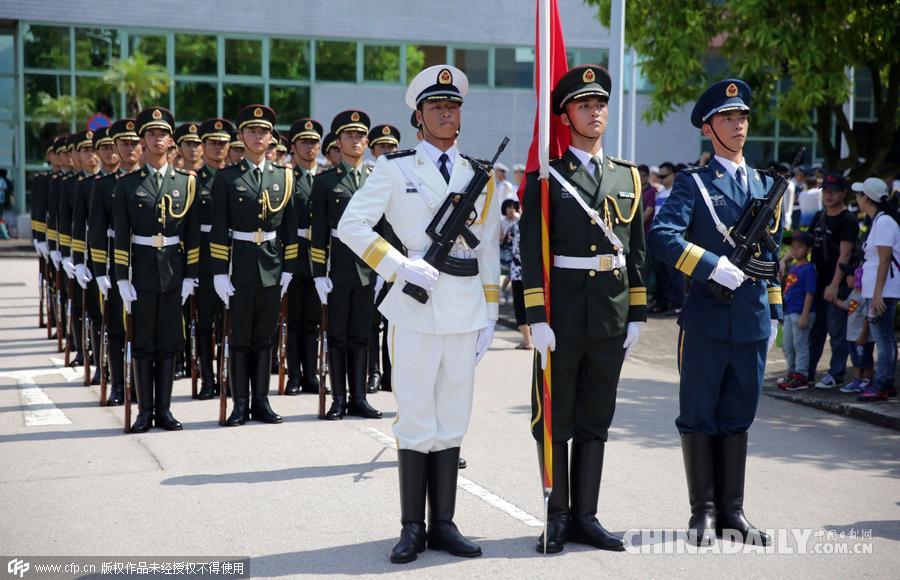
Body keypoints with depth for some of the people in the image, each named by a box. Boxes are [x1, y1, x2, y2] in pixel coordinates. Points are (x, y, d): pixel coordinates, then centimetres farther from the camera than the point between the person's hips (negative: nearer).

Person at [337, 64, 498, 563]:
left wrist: (490, 314, 8)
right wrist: (400, 265, -13)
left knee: (452, 420, 7)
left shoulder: (480, 177, 12)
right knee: (416, 419, -1)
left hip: (465, 311, 4)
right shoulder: (395, 169, 1)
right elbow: (351, 226, -4)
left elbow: (489, 250, 14)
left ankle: (443, 524, 15)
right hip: (415, 310, -4)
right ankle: (412, 527, 8)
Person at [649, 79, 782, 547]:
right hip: (706, 318, -4)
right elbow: (662, 236, -16)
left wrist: (774, 310, 15)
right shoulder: (693, 183, -2)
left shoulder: (765, 185, 15)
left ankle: (732, 511, 18)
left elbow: (771, 254, 19)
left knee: (738, 416, 10)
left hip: (752, 320, 5)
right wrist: (712, 266, -22)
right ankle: (703, 512, 12)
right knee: (699, 416, 3)